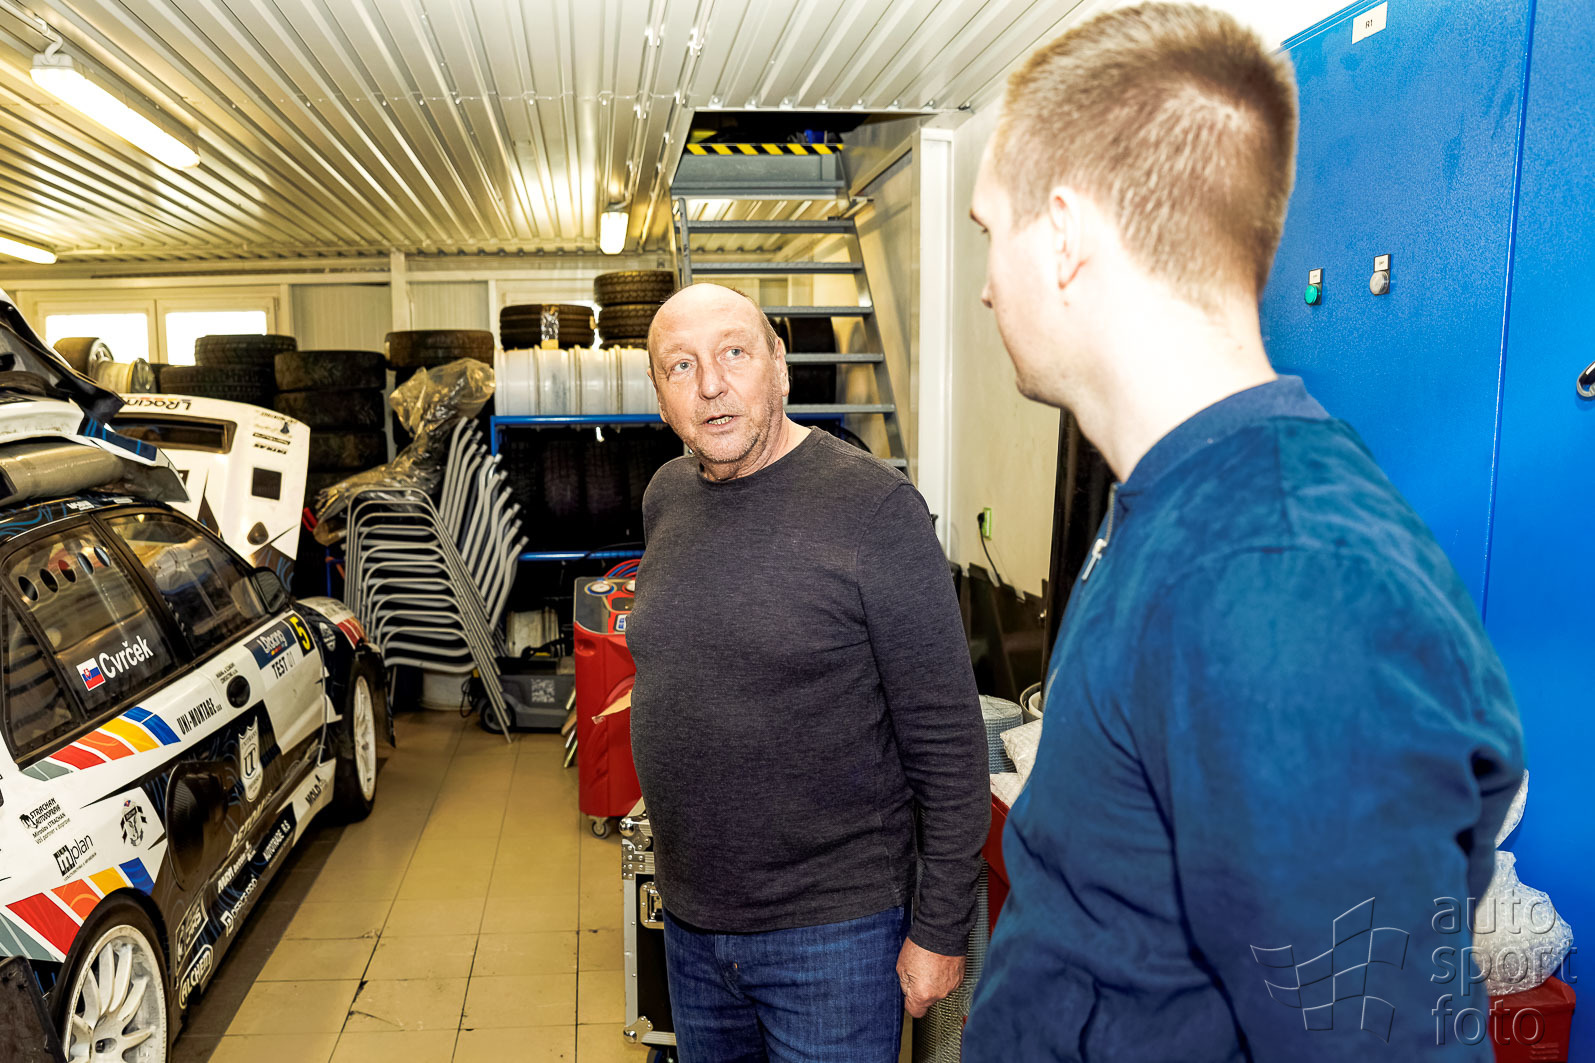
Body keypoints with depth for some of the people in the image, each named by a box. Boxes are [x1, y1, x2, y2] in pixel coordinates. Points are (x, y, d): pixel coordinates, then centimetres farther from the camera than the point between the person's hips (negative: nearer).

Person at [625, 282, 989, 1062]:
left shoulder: (873, 507, -17)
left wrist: (941, 931, -13)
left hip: (832, 930, -6)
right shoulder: (665, 499, 3)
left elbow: (948, 740, -15)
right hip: (690, 919, 6)